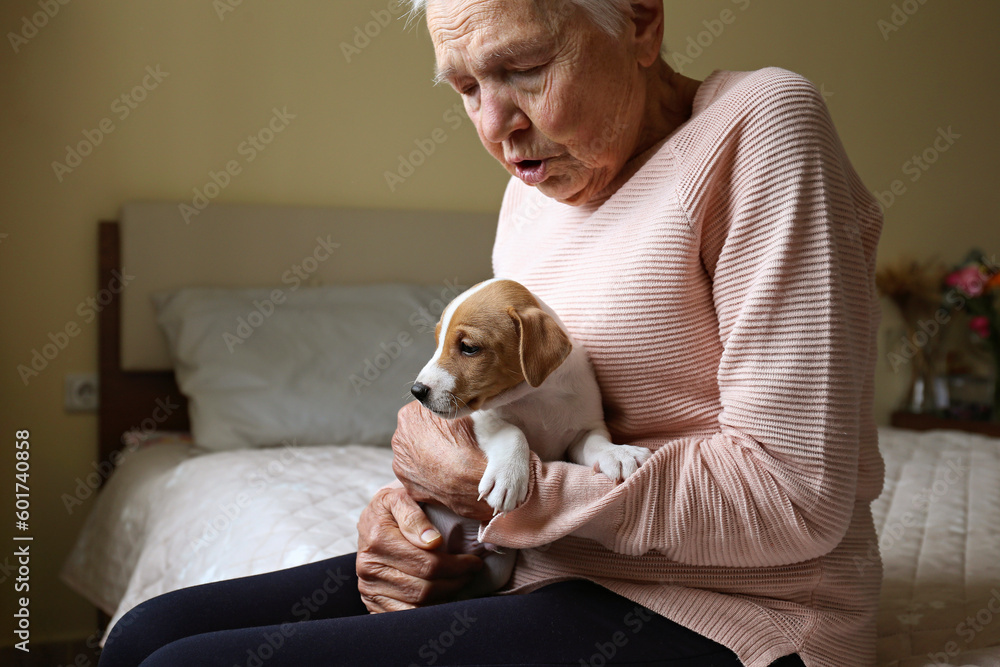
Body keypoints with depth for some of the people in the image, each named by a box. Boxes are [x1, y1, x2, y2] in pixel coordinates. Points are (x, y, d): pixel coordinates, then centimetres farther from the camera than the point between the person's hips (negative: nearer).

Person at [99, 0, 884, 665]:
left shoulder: (760, 123, -12)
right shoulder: (541, 183, 13)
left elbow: (796, 497, -19)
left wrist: (489, 484, -16)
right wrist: (409, 500, -4)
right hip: (545, 569, 8)